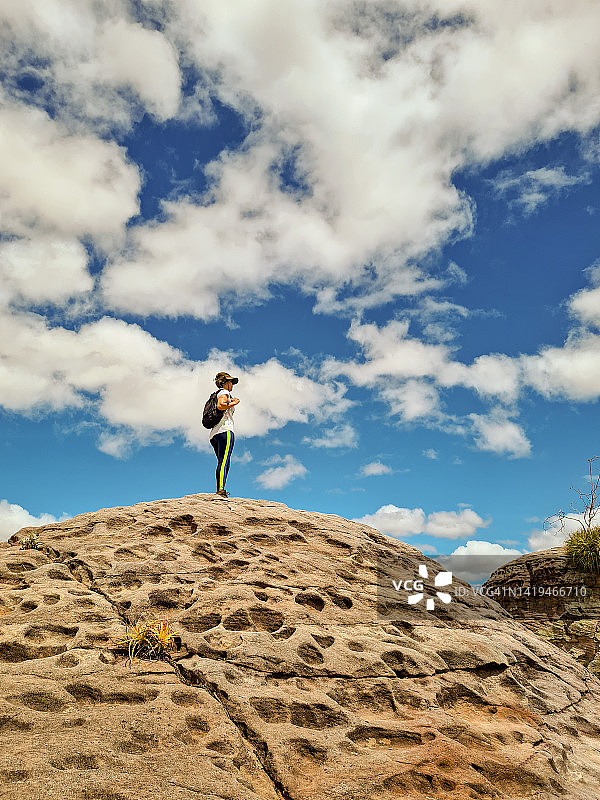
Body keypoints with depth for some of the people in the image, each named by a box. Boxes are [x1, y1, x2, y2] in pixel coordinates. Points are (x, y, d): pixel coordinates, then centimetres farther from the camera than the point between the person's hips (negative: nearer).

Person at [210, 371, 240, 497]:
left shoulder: (216, 395, 30)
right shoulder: (224, 393, 2)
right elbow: (220, 405, -18)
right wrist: (233, 403, -4)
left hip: (213, 434, 9)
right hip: (225, 430, -9)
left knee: (223, 463, 3)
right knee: (224, 461, -20)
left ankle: (219, 491, -7)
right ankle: (221, 489, -31)